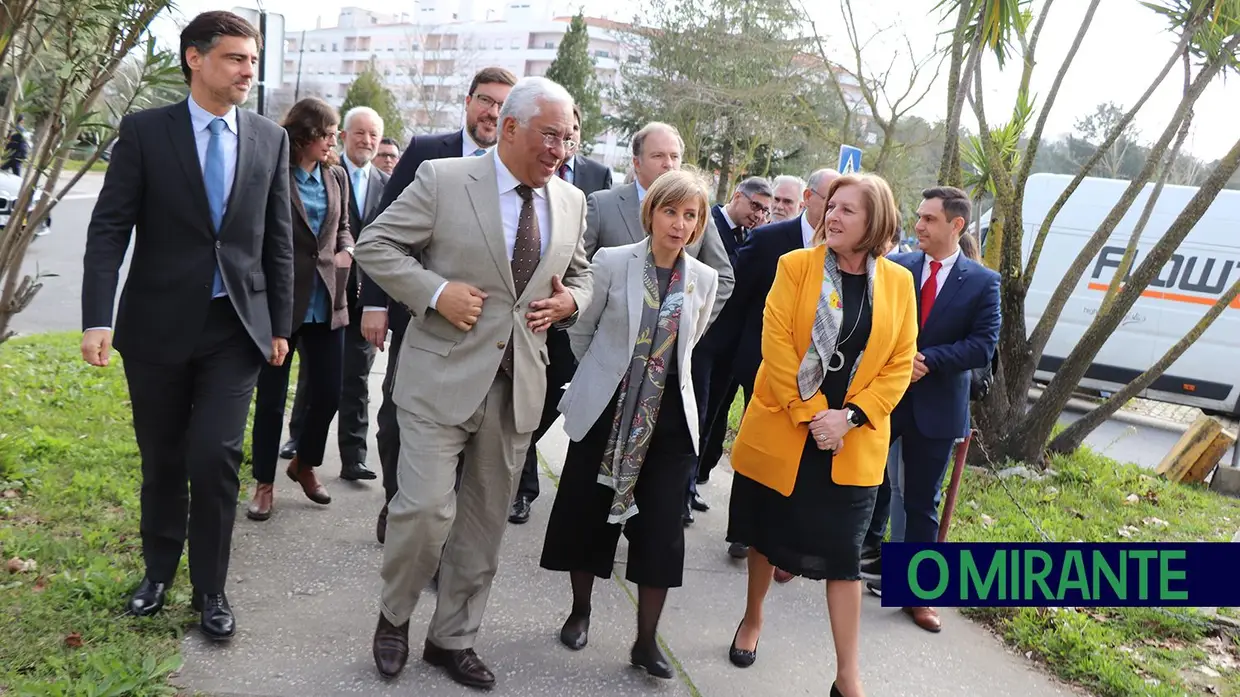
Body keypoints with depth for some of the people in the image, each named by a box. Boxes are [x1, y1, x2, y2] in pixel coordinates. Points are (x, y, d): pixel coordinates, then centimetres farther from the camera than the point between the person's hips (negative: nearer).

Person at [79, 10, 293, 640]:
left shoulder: (269, 138, 4)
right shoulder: (144, 131, -2)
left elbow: (278, 239, 8)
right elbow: (108, 229, -6)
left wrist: (280, 324, 6)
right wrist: (97, 319, -16)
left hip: (236, 327, 1)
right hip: (159, 325, 0)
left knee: (215, 457, -7)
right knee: (162, 461, 12)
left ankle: (209, 590, 12)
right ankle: (158, 571, 35)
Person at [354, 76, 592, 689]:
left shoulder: (571, 202, 8)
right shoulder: (442, 180, -6)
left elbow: (579, 276, 21)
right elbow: (374, 245, -3)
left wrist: (569, 302, -1)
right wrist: (436, 292, -17)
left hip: (518, 385, 5)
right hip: (442, 376, -4)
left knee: (486, 522, 12)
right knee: (425, 508, -7)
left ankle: (453, 639, 30)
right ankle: (394, 616, 23)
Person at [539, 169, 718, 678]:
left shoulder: (704, 279, 2)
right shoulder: (612, 262, -7)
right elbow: (580, 331, 4)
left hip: (668, 416, 2)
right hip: (606, 410, -1)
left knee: (660, 525, 1)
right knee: (587, 512, 9)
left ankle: (646, 640, 13)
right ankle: (580, 611, 32)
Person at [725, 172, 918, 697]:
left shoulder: (898, 282, 1)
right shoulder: (795, 265, -5)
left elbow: (900, 364, 0)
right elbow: (776, 344, -11)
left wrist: (849, 417, -13)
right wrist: (810, 414, -16)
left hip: (853, 445, 1)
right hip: (780, 432, 0)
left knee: (843, 553, 3)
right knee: (766, 535, 15)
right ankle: (752, 620, 39)